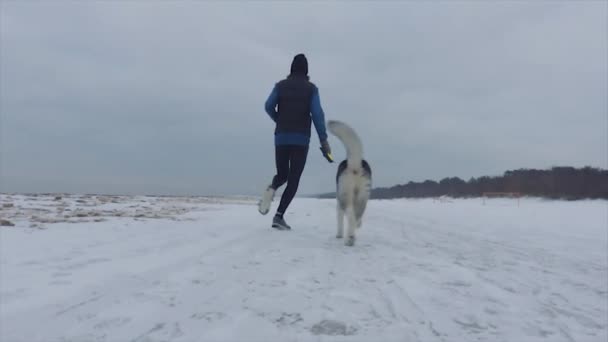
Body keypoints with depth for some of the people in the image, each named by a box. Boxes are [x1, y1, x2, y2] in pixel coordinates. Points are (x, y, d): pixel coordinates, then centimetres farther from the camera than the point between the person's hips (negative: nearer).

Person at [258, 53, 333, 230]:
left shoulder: (280, 85, 8)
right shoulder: (311, 88, 2)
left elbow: (268, 106, -1)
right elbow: (317, 113, -8)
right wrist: (323, 139, -9)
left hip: (281, 138, 2)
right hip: (301, 139, -2)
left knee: (282, 175, 19)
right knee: (293, 179, 2)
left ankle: (271, 189, -16)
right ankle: (279, 215, -10)